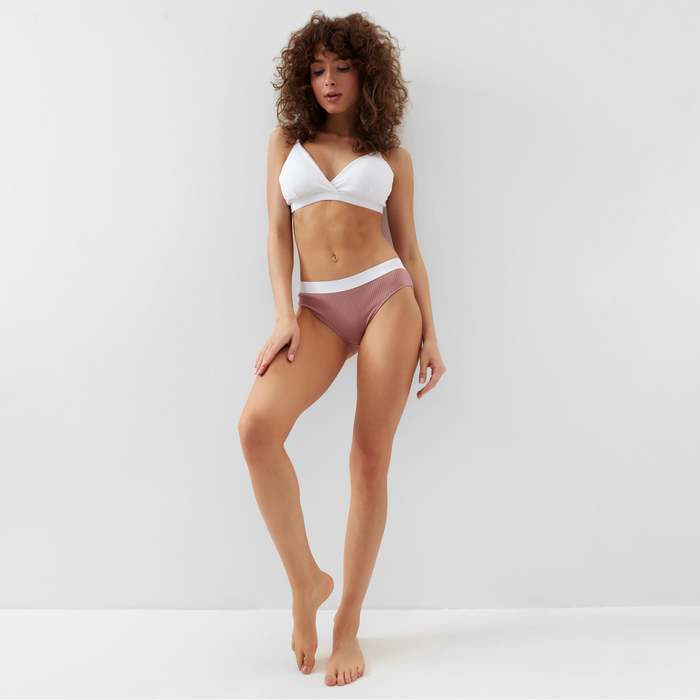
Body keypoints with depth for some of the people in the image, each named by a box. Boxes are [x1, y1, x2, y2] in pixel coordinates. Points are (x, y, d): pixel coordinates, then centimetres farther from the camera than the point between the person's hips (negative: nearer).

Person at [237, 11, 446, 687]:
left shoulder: (391, 155, 13)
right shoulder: (286, 141, 16)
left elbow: (408, 247, 12)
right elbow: (278, 234, 9)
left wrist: (429, 334, 5)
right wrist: (285, 317, -5)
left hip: (387, 296, 0)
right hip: (319, 309, 1)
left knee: (370, 459, -4)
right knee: (257, 426, -24)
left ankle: (348, 624, 10)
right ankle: (305, 579, -3)